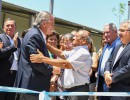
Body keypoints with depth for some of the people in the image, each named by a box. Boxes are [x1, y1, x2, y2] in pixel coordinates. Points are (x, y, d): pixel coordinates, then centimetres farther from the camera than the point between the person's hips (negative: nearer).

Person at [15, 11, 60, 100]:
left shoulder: (37, 34, 15)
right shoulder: (34, 35, -16)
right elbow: (36, 61, -22)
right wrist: (51, 69, -10)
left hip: (33, 83, 10)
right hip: (32, 84, -10)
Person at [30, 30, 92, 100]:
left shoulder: (84, 53, -17)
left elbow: (66, 64, -28)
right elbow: (61, 54, 10)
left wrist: (43, 59, -29)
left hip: (78, 91, -9)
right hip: (69, 90, 9)